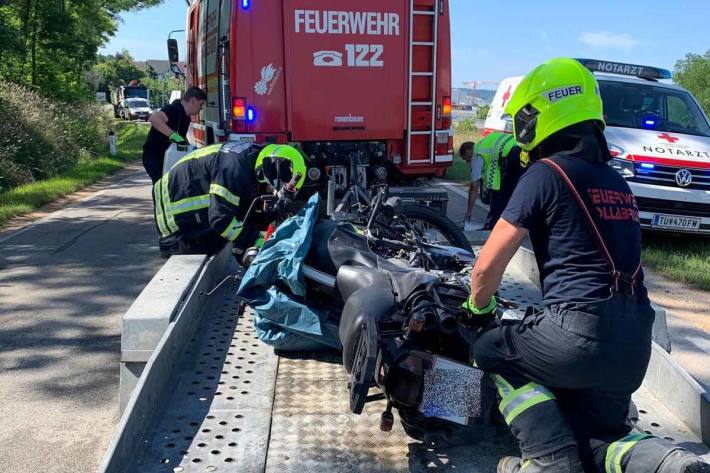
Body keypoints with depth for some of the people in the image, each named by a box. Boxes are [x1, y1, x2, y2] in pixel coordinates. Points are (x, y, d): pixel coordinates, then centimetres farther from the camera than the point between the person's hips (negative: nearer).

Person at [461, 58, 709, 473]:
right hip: (635, 347, 8)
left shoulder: (545, 174, -6)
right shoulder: (617, 183, 18)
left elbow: (489, 265, -5)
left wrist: (479, 305, 15)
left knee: (491, 352, 16)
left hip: (581, 334, -8)